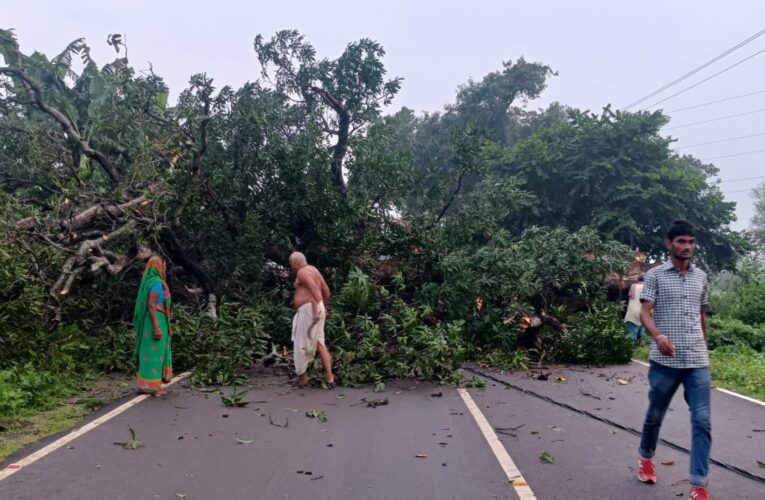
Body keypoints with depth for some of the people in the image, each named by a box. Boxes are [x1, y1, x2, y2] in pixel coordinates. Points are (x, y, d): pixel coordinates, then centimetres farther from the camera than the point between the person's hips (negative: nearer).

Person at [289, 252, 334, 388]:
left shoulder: (302, 272, -10)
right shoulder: (313, 270, 18)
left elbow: (314, 288, -25)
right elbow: (326, 290, 21)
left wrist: (316, 308, -32)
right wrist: (323, 306, 30)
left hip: (308, 310, -9)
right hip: (316, 309, 9)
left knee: (302, 344, 3)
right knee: (319, 343, 9)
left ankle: (303, 377, 14)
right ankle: (329, 377, 6)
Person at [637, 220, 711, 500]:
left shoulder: (700, 277, 11)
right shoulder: (655, 275, -3)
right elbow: (644, 312, -12)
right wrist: (658, 335, -30)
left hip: (698, 362, 3)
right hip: (665, 361, -3)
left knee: (702, 421, -3)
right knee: (655, 415, 13)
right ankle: (646, 458, 38)